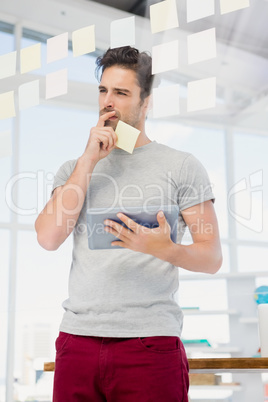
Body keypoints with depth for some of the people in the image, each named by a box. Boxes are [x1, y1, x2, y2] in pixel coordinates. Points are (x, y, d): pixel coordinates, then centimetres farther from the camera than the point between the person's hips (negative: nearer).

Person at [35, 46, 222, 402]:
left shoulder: (181, 166, 5)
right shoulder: (74, 168, 15)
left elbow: (212, 257, 1)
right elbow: (48, 238, -1)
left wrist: (163, 249, -21)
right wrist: (90, 160, -2)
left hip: (150, 342, -2)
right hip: (78, 337, 3)